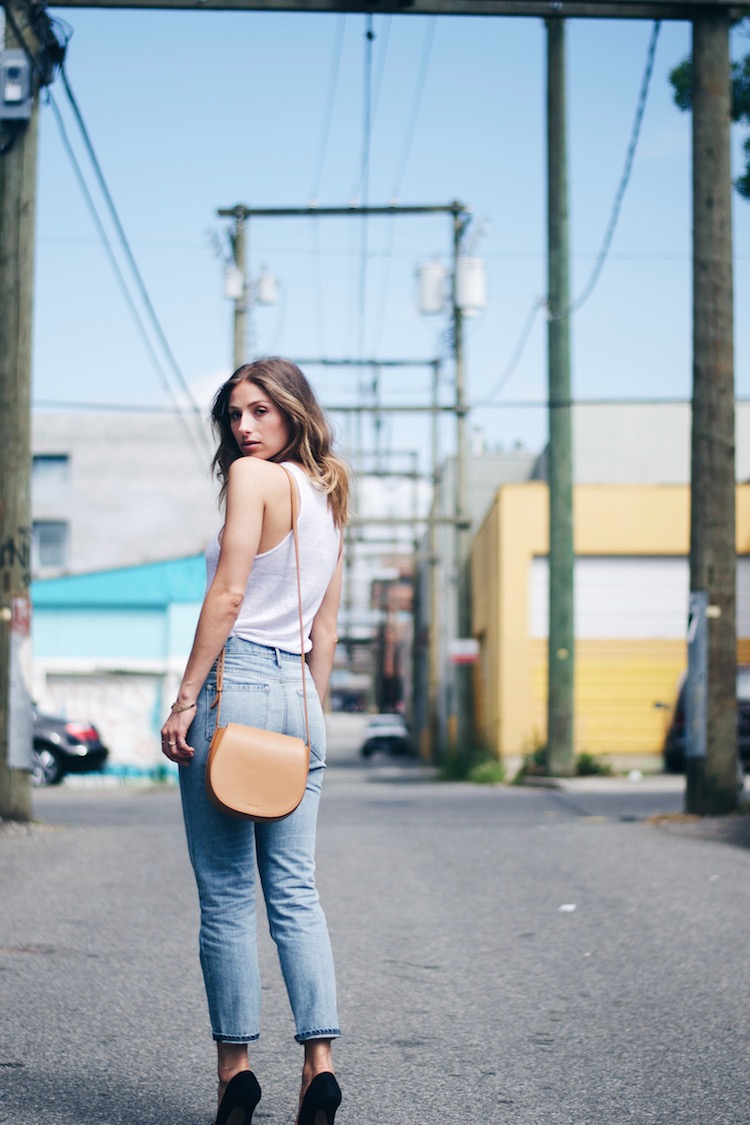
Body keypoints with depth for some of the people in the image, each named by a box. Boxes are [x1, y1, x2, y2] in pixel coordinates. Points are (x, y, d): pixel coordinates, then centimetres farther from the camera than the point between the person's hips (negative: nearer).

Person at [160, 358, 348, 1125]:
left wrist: (184, 701, -12)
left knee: (227, 891, 0)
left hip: (235, 685, -7)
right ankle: (318, 1057, -3)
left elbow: (228, 595, -13)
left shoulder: (253, 477, -6)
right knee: (295, 890, 6)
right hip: (297, 693, 7)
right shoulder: (328, 495, 17)